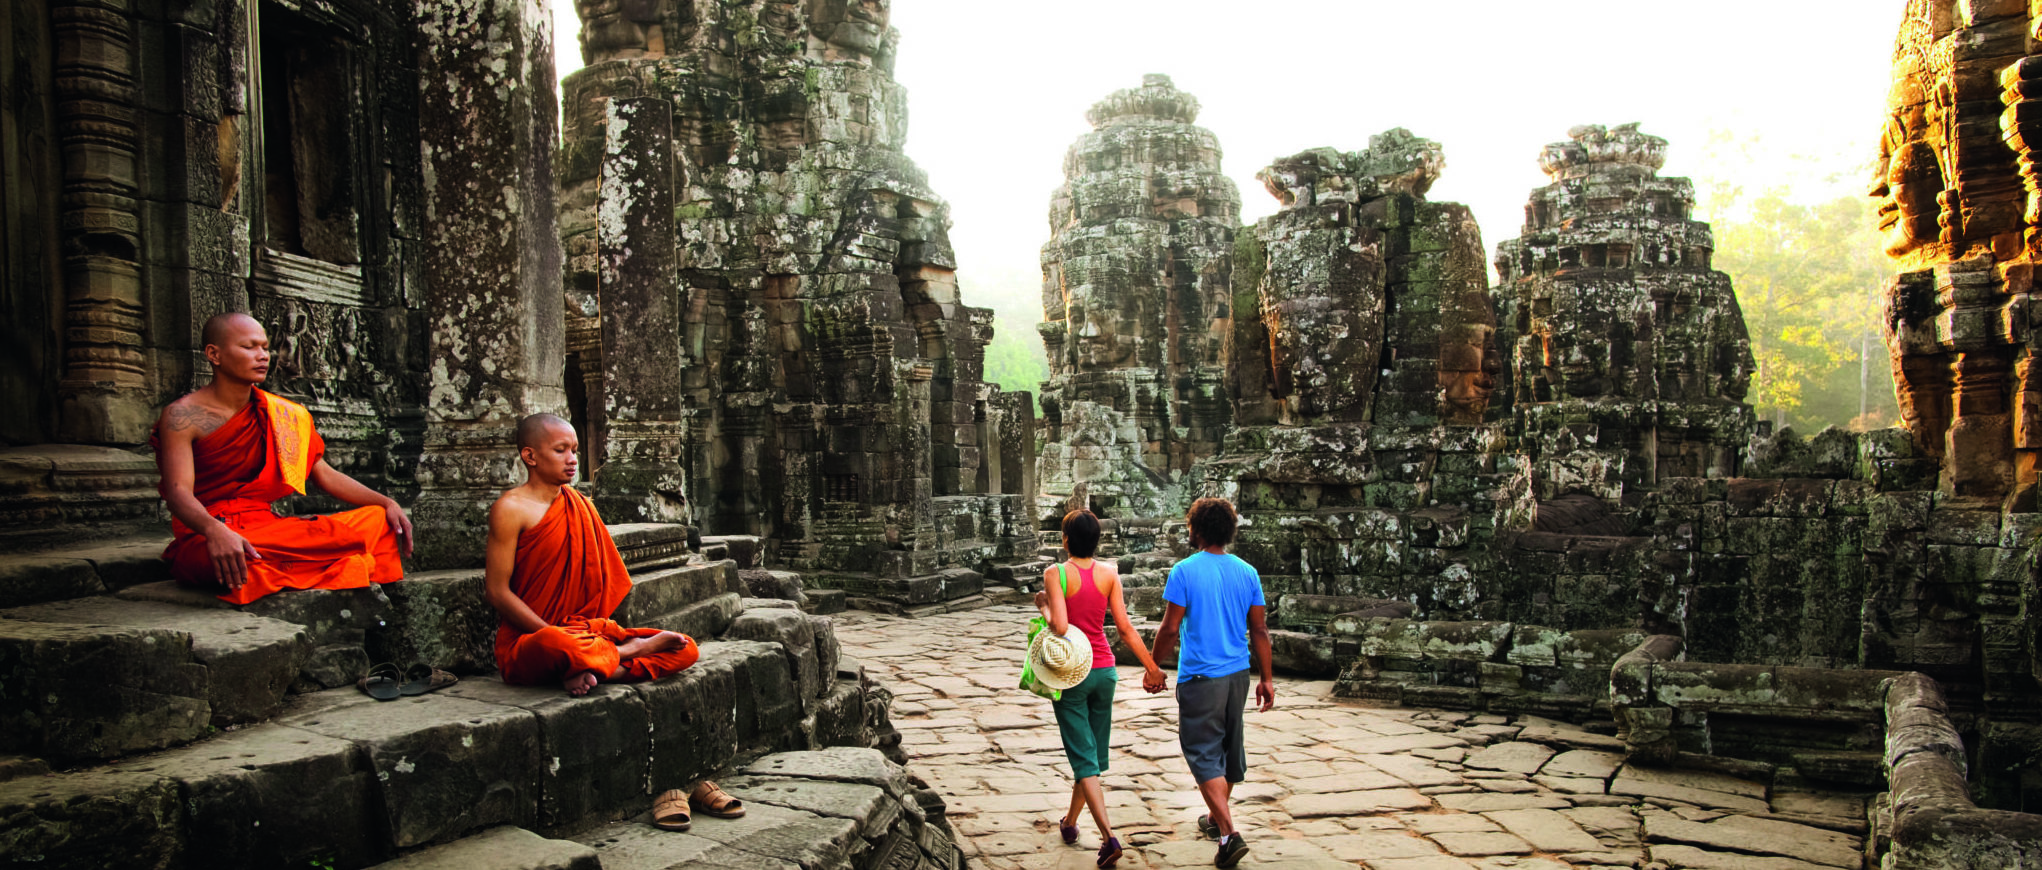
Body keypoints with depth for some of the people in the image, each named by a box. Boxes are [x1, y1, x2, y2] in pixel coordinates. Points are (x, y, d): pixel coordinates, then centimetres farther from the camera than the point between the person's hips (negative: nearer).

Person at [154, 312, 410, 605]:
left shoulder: (281, 414, 12)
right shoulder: (182, 416, -5)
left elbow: (325, 475, 13)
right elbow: (179, 493, -17)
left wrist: (387, 503, -2)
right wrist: (215, 530, -40)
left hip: (267, 529, 6)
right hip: (204, 539, -6)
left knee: (378, 520, -11)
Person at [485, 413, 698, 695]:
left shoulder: (580, 505, 13)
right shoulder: (511, 509, -7)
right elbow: (498, 591, -11)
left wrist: (597, 629, -2)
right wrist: (558, 636, -18)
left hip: (583, 633, 6)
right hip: (526, 643, -6)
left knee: (686, 648, -8)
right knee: (556, 644, -44)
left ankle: (585, 670, -22)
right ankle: (629, 650, -14)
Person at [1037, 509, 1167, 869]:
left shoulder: (1056, 573, -14)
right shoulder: (1109, 573, -2)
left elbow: (1059, 626, -23)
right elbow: (1124, 626, -3)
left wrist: (1043, 606, -3)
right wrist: (1151, 667, 4)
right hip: (1104, 670, 4)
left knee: (1084, 757, -1)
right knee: (1093, 751, 19)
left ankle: (1109, 837, -13)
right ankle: (1070, 822, 37)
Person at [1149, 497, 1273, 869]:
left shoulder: (1184, 571, -12)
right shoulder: (1247, 573, 3)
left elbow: (1170, 629, -12)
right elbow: (1259, 630, 5)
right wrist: (1267, 678, 12)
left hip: (1200, 677, -6)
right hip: (1238, 674, 6)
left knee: (1203, 754, -1)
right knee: (1229, 747, 19)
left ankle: (1229, 833, -12)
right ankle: (1216, 817, 38)